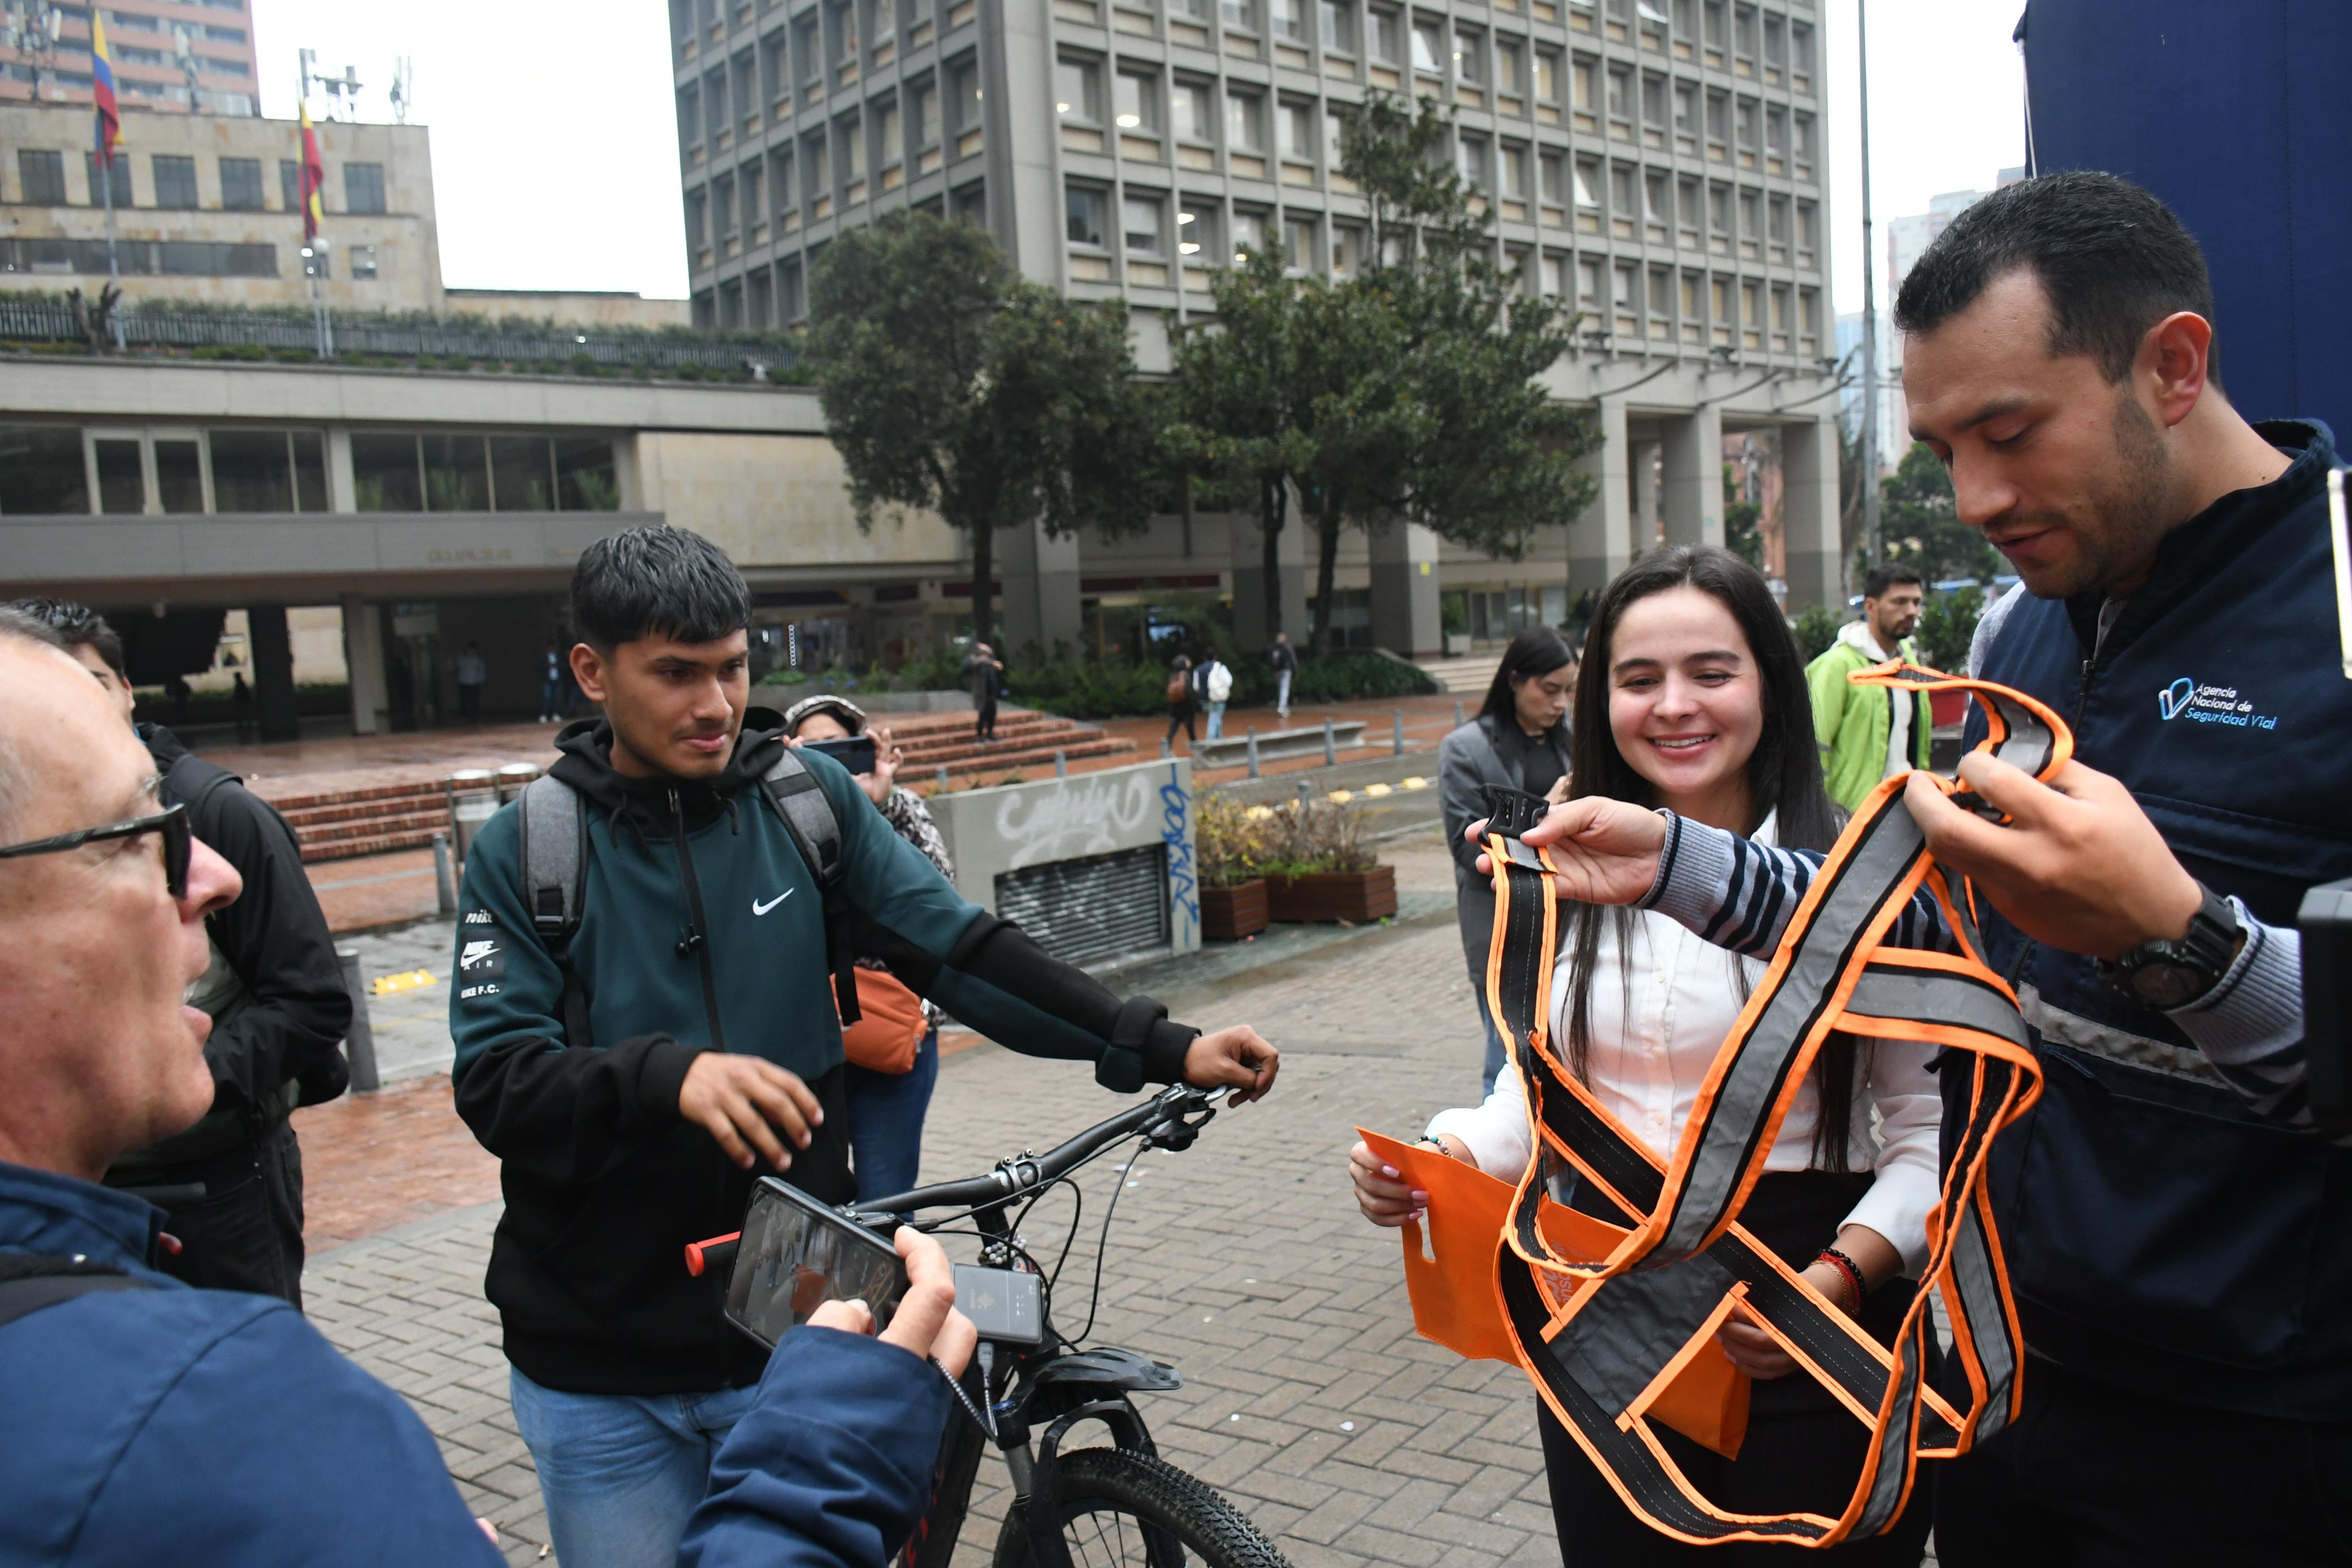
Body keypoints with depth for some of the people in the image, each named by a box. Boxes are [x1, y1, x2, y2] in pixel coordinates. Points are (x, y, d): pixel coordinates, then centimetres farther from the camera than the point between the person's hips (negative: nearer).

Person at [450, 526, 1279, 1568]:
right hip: (601, 1373, -1)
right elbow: (494, 1083, -13)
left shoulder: (807, 799, -2)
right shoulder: (525, 847, -6)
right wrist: (668, 1075, -33)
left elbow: (961, 950, -4)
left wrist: (1163, 1050, -12)